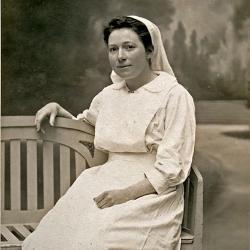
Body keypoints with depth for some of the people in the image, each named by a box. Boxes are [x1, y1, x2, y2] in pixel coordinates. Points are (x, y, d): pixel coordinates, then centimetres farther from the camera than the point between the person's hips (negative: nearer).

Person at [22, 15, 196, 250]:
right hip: (107, 182, 5)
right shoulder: (108, 95, 14)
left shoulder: (174, 96, -4)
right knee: (58, 228, -23)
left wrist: (127, 193, -19)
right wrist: (57, 108, 15)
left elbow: (171, 169, -9)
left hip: (151, 192, -4)